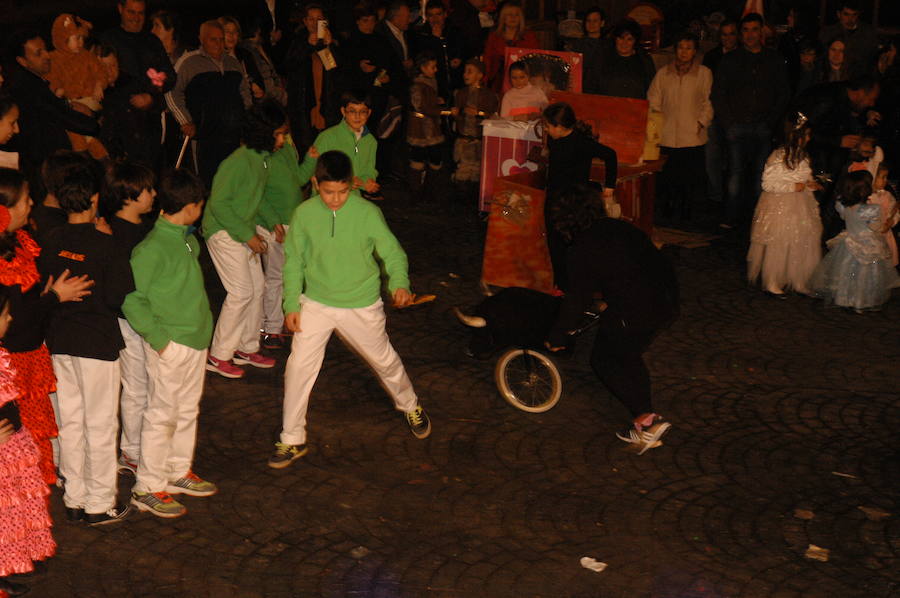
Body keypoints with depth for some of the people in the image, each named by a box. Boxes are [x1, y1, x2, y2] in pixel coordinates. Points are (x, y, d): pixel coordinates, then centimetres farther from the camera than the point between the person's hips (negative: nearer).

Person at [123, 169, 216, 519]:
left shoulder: (186, 237, 6)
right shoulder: (153, 247, -21)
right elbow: (131, 297, -21)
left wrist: (203, 324, 13)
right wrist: (158, 338, -18)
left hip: (196, 338, 9)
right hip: (170, 344, -9)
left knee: (187, 409, 18)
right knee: (162, 414, 0)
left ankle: (179, 473, 32)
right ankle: (147, 488, 11)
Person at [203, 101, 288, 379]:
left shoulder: (263, 158, 4)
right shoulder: (239, 162, -24)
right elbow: (219, 203, -23)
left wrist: (254, 231, 9)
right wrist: (247, 235, -20)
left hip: (244, 231, 9)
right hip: (223, 231, -9)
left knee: (257, 288, 10)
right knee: (241, 292, -9)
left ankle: (247, 348, 23)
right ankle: (218, 356, 2)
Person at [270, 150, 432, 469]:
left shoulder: (368, 213, -17)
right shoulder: (304, 214, -11)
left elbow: (392, 252, -10)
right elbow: (294, 262, 0)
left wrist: (399, 282, -30)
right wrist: (291, 304, -4)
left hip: (361, 307, -1)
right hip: (316, 304, 1)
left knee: (385, 361, 17)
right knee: (298, 367, -5)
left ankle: (410, 406, 47)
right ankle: (292, 440, 11)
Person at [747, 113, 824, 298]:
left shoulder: (803, 156, 6)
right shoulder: (778, 157, -18)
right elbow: (768, 183, -17)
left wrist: (811, 184, 0)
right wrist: (793, 187, -20)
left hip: (800, 206, 7)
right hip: (779, 207, -7)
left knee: (801, 244, 9)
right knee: (777, 246, 2)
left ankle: (796, 280, 21)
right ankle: (772, 284, 15)